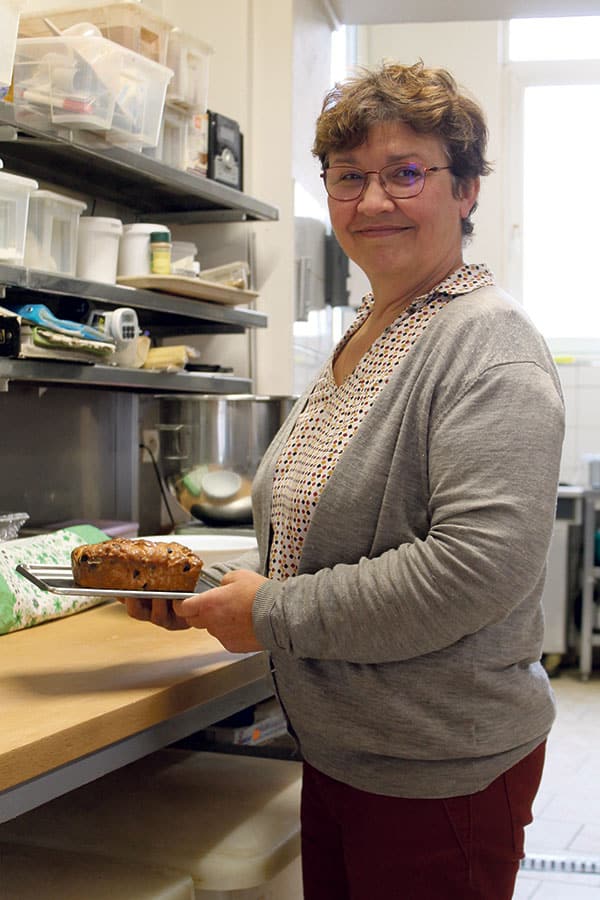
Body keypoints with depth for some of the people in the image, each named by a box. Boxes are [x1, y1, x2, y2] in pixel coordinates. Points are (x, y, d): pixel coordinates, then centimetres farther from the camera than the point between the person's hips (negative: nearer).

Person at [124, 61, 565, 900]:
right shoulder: (361, 336, 10)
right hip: (335, 750, 8)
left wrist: (276, 614, -20)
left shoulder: (489, 342, -18)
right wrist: (217, 589, 4)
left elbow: (482, 562, -28)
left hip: (441, 771, -8)